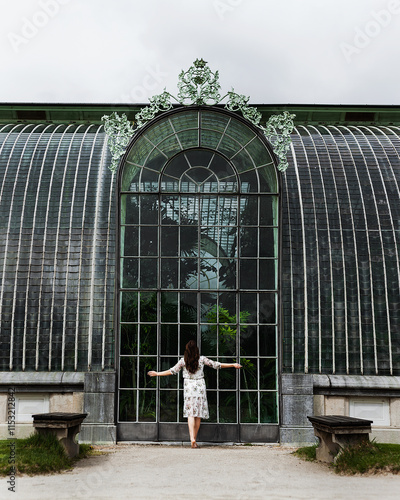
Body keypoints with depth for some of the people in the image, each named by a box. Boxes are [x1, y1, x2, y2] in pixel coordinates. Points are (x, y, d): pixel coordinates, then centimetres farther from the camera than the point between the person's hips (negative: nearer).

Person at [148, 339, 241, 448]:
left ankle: (192, 439, -20)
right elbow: (216, 365, 2)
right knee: (198, 414, 9)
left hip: (188, 387, 0)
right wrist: (233, 365, 10)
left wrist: (157, 373, 12)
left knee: (190, 414, -3)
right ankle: (194, 440, 15)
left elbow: (172, 371, 0)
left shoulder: (183, 361, -3)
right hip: (200, 387, 0)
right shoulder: (202, 359, -3)